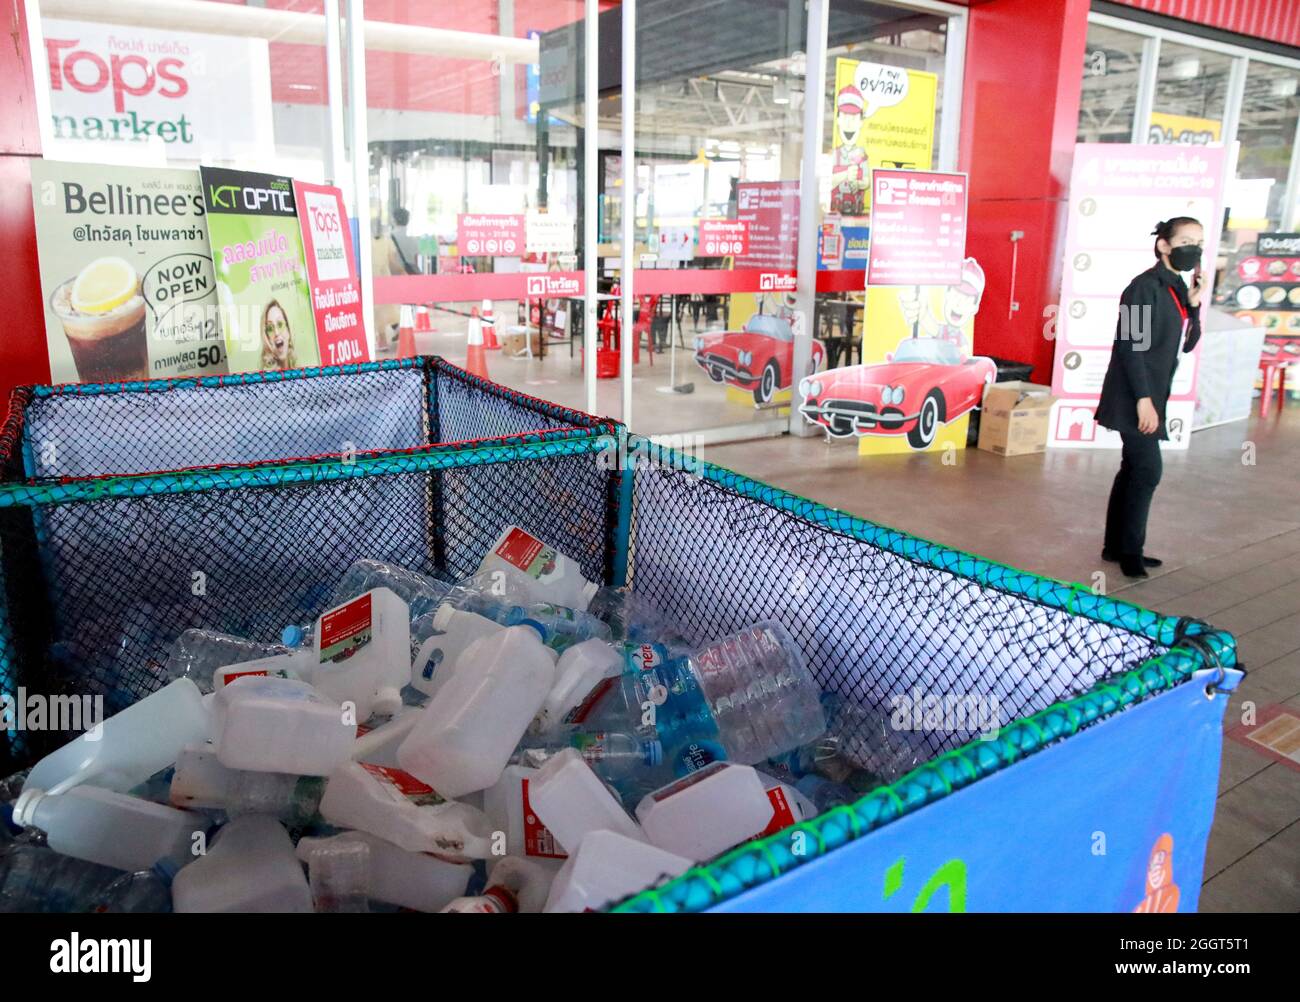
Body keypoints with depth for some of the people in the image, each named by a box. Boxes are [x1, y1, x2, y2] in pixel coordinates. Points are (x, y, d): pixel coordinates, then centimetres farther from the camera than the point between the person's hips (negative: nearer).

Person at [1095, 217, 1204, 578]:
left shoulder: (1178, 288, 12)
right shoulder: (1145, 287, -14)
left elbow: (1186, 344, 14)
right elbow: (1131, 346, -18)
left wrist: (1193, 305, -1)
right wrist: (1143, 399, -21)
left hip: (1151, 394, 9)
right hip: (1135, 396, -9)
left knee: (1134, 470, 12)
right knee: (1147, 471, -8)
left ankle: (1116, 546, 20)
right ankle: (1130, 551, 3)